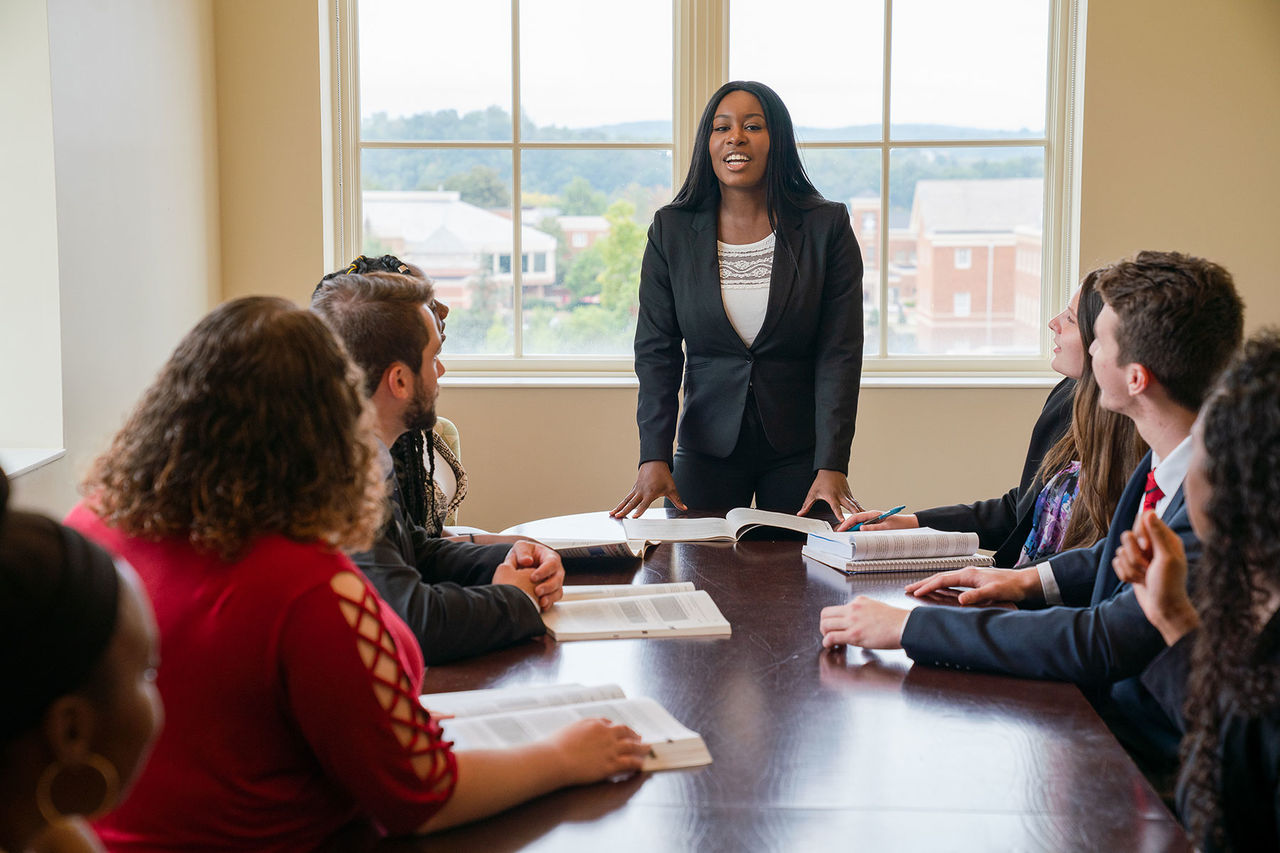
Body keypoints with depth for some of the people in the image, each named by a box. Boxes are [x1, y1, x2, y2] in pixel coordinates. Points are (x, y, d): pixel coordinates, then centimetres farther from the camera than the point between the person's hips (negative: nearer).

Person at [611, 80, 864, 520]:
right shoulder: (671, 230, 0)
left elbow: (840, 354, -8)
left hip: (798, 450, -1)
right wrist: (654, 457, -14)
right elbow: (656, 351, -2)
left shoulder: (827, 227, -4)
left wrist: (832, 467, -18)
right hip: (707, 447, 1)